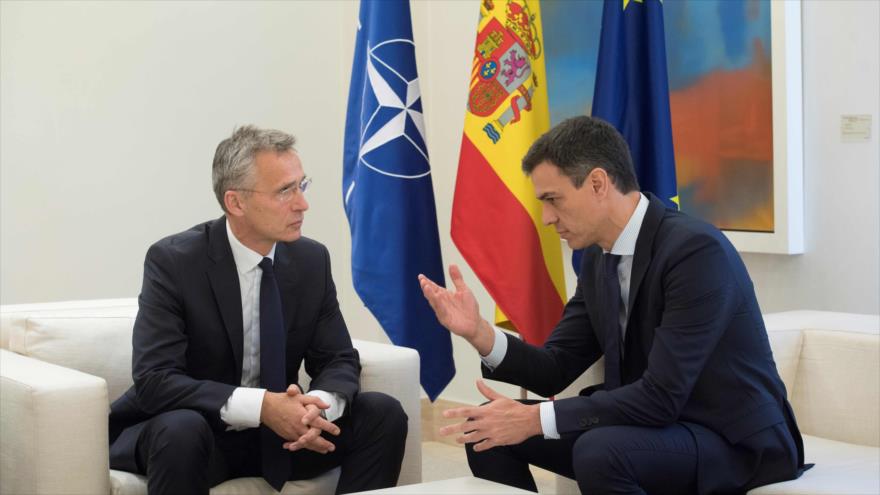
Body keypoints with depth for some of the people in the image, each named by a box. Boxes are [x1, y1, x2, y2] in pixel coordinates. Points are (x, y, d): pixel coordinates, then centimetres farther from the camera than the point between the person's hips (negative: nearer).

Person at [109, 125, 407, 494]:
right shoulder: (174, 261, -17)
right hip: (191, 435, -5)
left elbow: (338, 360, 1)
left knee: (383, 415, -14)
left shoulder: (312, 260, -3)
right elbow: (153, 381, -25)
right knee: (180, 429, -38)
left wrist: (319, 406, -24)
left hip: (278, 432, 5)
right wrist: (260, 406, -34)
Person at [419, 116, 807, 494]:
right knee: (489, 427, 1)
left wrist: (534, 419, -25)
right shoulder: (598, 256, 3)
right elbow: (556, 369, 6)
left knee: (599, 452, -35)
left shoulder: (696, 249, -24)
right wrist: (478, 331, -12)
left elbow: (661, 397, -28)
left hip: (735, 440, -8)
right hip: (656, 423, 8)